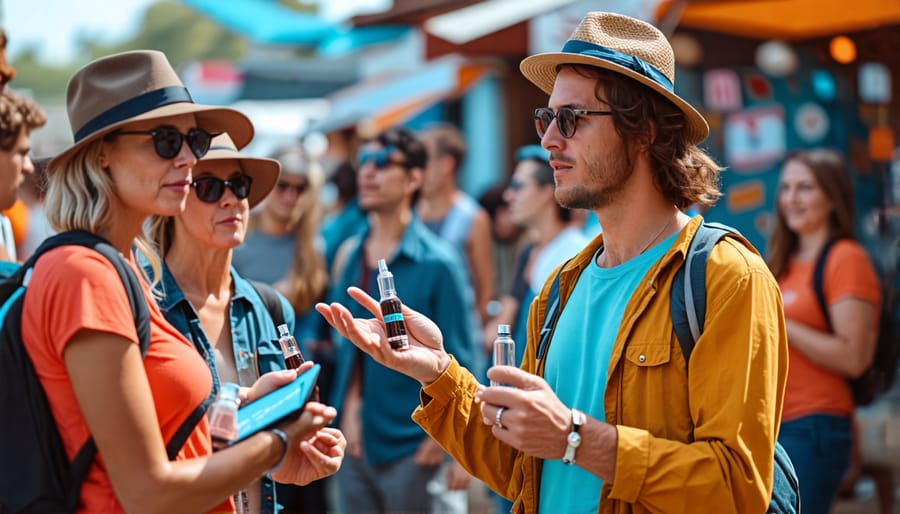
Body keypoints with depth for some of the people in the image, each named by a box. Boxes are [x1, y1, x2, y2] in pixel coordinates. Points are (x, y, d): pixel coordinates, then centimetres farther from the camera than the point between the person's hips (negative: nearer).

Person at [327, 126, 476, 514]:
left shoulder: (437, 263, -9)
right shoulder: (349, 255, 6)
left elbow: (456, 361, -8)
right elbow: (347, 343, 12)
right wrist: (349, 408, 0)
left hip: (410, 448, -5)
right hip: (356, 440, 5)